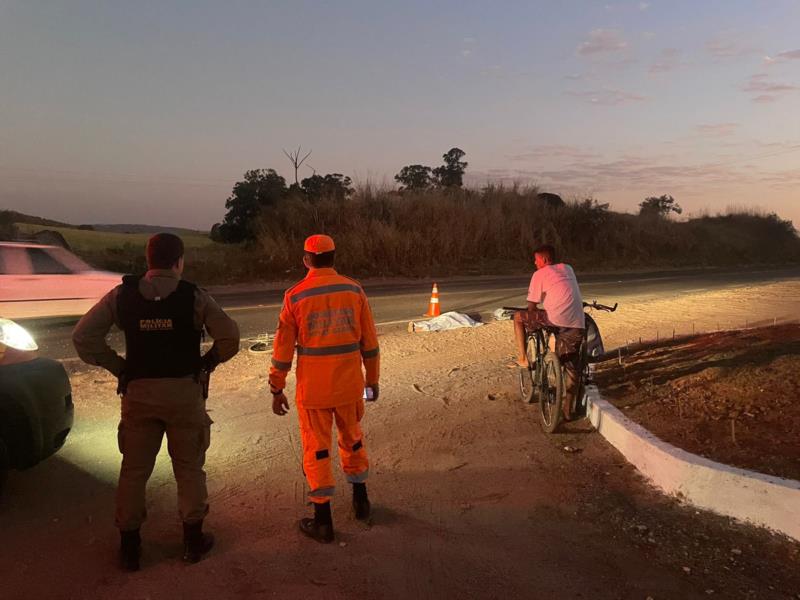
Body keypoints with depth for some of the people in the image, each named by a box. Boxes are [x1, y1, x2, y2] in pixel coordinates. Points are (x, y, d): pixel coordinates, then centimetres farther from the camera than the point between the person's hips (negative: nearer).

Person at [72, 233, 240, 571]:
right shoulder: (194, 297, -9)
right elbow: (230, 337, -13)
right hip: (185, 392, -2)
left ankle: (129, 547, 24)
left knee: (134, 469, 14)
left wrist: (117, 366, 2)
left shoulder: (122, 295, -3)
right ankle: (193, 539, 24)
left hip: (138, 392, 2)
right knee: (189, 468, 13)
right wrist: (206, 363, 2)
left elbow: (83, 335, -5)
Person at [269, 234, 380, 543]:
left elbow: (283, 348, -6)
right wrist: (373, 379, 12)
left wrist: (277, 390, 4)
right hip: (349, 384, 3)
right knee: (352, 440, 22)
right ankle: (360, 501, 36)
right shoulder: (354, 290, -3)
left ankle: (323, 521, 16)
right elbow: (369, 342, 1)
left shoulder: (295, 296, -8)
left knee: (317, 450, 9)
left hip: (313, 389, -2)